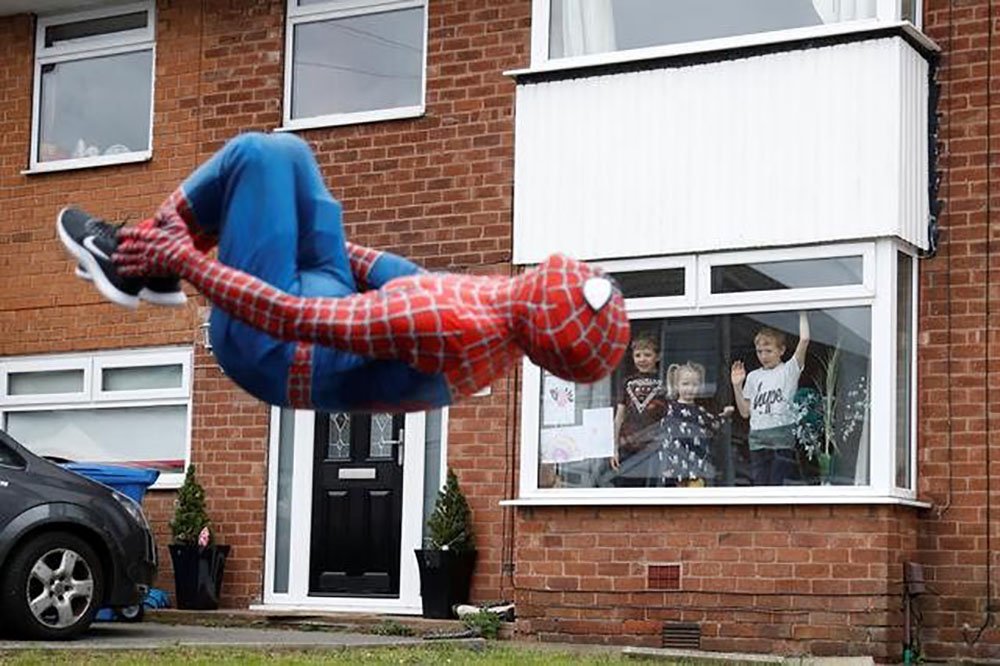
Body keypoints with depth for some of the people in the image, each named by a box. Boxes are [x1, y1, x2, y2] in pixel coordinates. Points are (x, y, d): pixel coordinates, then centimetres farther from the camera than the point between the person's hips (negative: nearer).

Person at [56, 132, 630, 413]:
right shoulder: (500, 300, -13)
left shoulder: (442, 326, -40)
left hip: (269, 353, -8)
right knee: (286, 152, 11)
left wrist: (186, 259, -27)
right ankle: (153, 270, 22)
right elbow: (412, 283, 7)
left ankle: (134, 258, 12)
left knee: (256, 153, -9)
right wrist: (326, 241, 20)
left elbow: (291, 319, -37)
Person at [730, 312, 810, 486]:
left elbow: (804, 340, -11)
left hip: (783, 436, -4)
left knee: (778, 484, -7)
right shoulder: (753, 377, 14)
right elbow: (745, 412, 13)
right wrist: (737, 386, 3)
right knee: (760, 484, 2)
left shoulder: (788, 370, 2)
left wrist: (802, 313, -3)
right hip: (758, 437, 4)